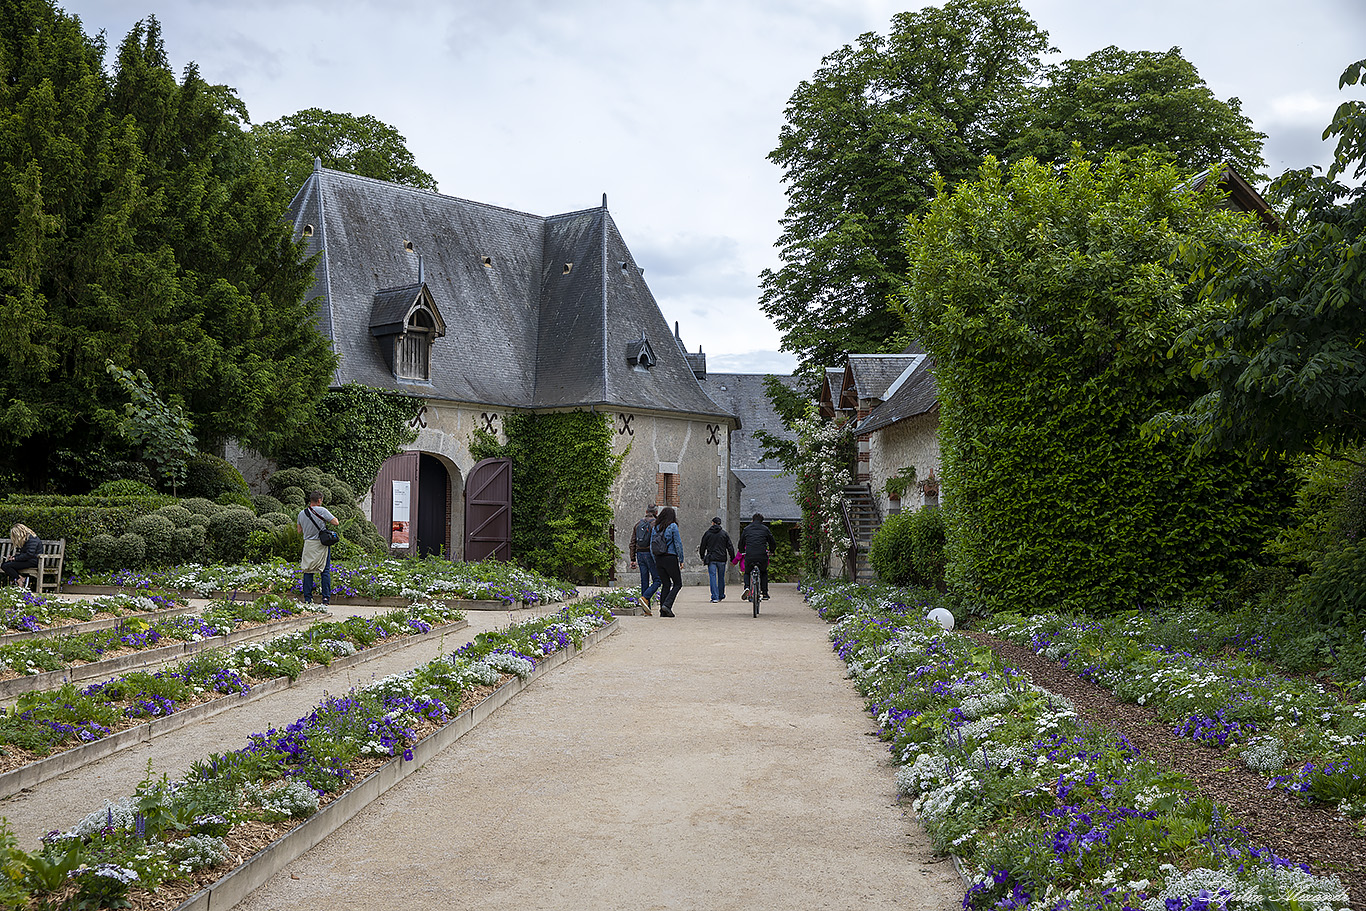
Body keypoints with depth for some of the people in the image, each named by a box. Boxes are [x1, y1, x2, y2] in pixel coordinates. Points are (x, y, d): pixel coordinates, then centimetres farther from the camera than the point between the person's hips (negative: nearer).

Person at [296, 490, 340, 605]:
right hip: (322, 544, -3)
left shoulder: (301, 513, 2)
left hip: (308, 544, 3)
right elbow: (336, 522, -11)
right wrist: (327, 519, 7)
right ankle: (326, 598, 1)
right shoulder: (322, 511, -12)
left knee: (308, 571, 8)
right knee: (325, 571, 3)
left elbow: (300, 531, 12)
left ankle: (307, 598, 5)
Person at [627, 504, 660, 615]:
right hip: (650, 554, -6)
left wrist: (632, 559, 16)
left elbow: (633, 543, 13)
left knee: (644, 581, 7)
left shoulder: (638, 524, 13)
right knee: (657, 580, 0)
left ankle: (646, 610, 6)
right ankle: (645, 597, -21)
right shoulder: (655, 523, -6)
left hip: (640, 554, 6)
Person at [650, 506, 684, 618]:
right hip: (670, 558, -6)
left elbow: (651, 546, 10)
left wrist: (655, 562, 16)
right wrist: (681, 560, -3)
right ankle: (667, 604, -13)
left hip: (658, 558, 6)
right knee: (678, 583, 5)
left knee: (666, 583, 12)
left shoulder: (656, 528, 9)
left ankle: (663, 611, 6)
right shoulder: (672, 526, -8)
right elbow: (678, 544, -10)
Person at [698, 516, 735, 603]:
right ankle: (721, 596, 24)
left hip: (711, 559, -1)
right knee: (721, 577, 13)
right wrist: (732, 559, 9)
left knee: (713, 577, -3)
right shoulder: (724, 533, 3)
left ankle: (715, 597, -11)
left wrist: (702, 557, 22)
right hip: (722, 559, 1)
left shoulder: (707, 533, 2)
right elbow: (730, 547, 3)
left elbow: (702, 547, 8)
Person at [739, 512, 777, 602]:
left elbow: (741, 544, 20)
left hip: (749, 557, 0)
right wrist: (772, 551, 35)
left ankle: (747, 587, -4)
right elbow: (772, 543, 14)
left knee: (747, 572, 23)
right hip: (762, 556, 0)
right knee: (764, 573, 25)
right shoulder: (765, 529, 9)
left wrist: (742, 551, 40)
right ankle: (765, 593, 17)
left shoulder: (747, 529, 12)